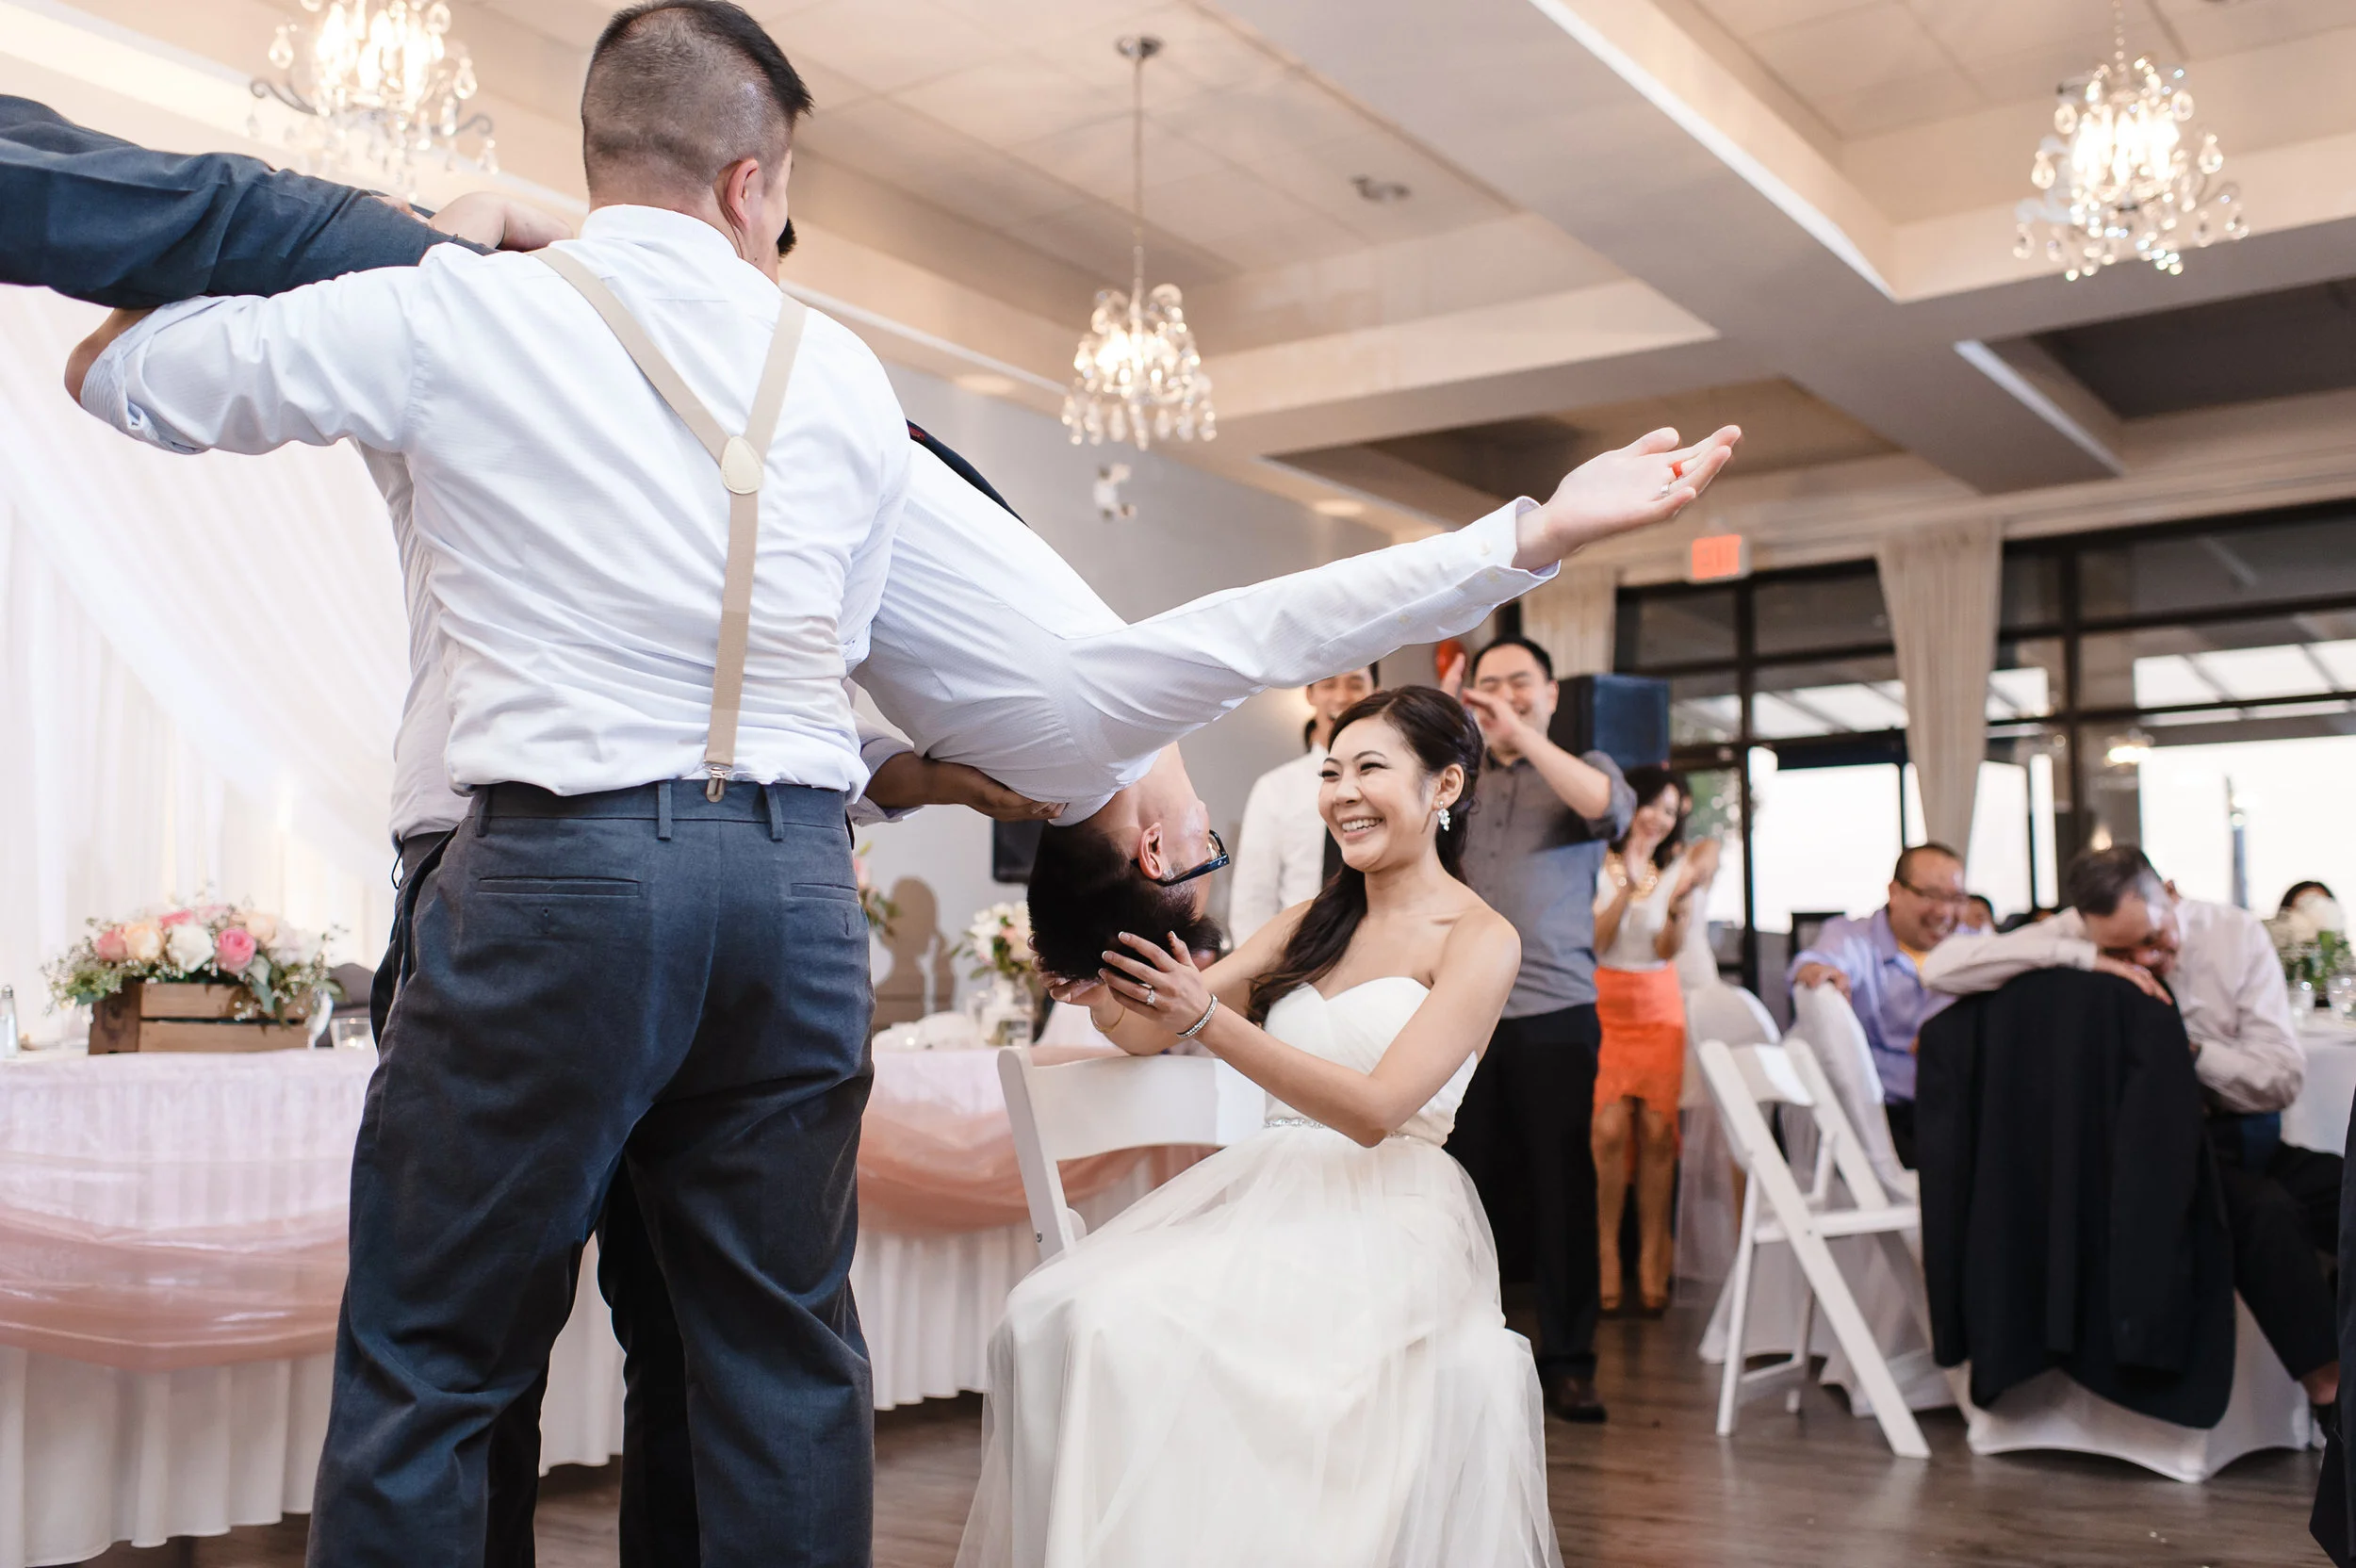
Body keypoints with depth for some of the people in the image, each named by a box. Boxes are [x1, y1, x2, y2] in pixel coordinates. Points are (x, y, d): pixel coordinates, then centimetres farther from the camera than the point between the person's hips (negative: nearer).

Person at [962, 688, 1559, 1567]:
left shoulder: (1479, 939, 0)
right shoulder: (1315, 922, 19)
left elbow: (1375, 1109, -14)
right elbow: (1151, 1031, 11)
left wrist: (1207, 1017, -22)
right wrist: (1101, 991, -12)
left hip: (1380, 1219, -6)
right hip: (1261, 1190, 6)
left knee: (1165, 1338, -31)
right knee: (1057, 1317, -21)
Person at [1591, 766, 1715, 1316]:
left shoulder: (1674, 866, 10)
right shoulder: (1597, 865, 0)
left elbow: (1669, 949, 0)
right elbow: (1594, 944, -8)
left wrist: (1682, 899, -17)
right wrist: (1628, 886, -18)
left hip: (1659, 1007, 3)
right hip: (1604, 1007, -3)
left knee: (1657, 1129, -8)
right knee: (1611, 1128, -15)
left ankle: (1651, 1261, -2)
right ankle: (1606, 1257, -6)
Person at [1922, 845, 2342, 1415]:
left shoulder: (2236, 935, 1)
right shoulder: (2072, 935, -6)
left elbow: (2283, 1077, -1)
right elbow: (1941, 969, -22)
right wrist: (2081, 958, -24)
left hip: (2245, 1138, 4)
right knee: (2263, 1208, -33)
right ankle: (2328, 1389, -23)